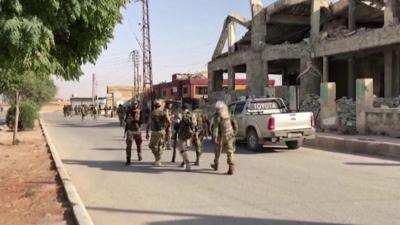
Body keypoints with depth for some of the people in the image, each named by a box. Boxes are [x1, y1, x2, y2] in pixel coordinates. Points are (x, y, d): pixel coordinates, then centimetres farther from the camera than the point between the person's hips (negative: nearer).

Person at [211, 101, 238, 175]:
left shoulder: (217, 116, -8)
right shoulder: (228, 115, 10)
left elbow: (215, 127, -17)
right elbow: (235, 124, 15)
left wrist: (214, 137, -19)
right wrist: (234, 133, 23)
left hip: (221, 136, -4)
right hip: (230, 136, 4)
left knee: (218, 151, 16)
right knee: (230, 152, 0)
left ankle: (216, 165, 33)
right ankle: (231, 167, -14)